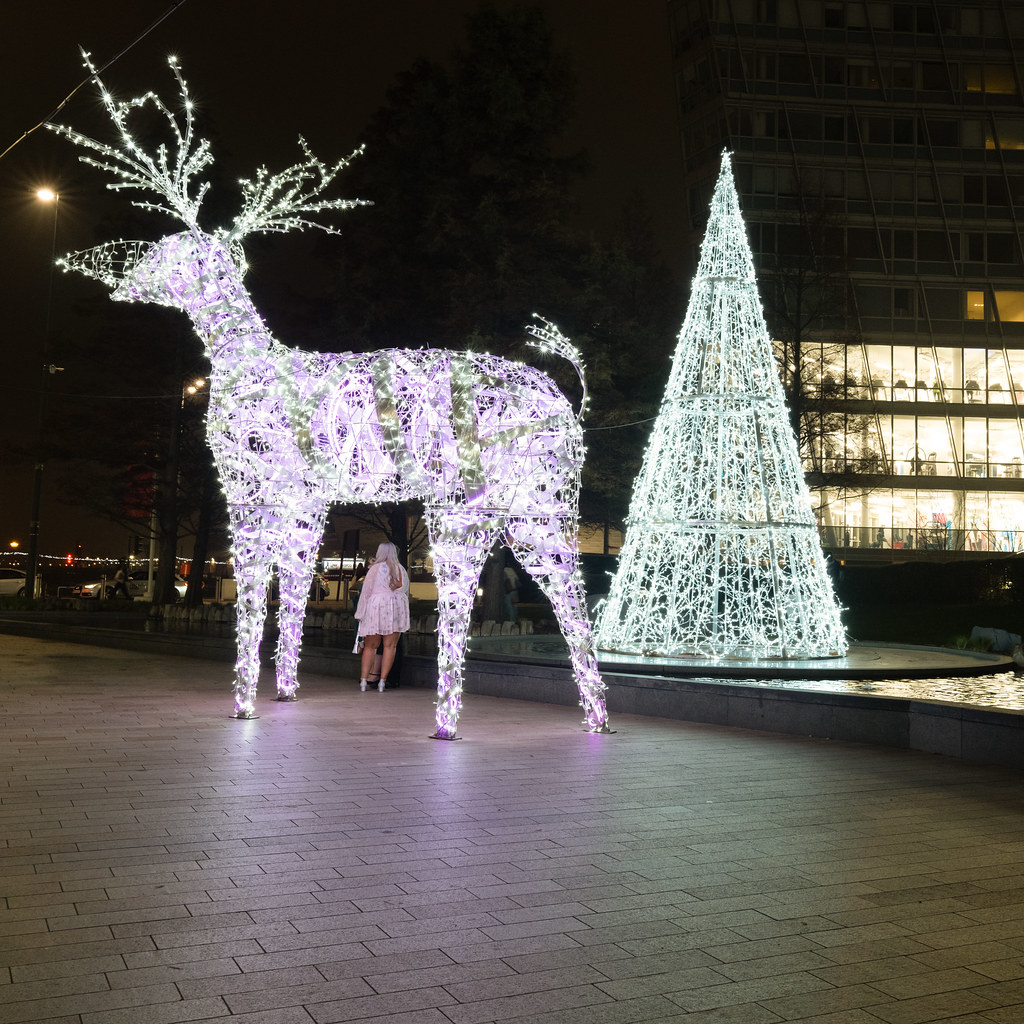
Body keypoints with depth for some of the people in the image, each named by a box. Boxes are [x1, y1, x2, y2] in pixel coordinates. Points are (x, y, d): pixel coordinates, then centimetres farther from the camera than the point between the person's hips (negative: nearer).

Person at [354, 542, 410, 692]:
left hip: (376, 607, -2)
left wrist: (361, 614, 5)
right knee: (390, 646, 3)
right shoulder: (401, 569, 10)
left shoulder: (376, 568, -1)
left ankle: (363, 680, 0)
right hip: (396, 608, 2)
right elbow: (405, 591, 13)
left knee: (370, 646, 6)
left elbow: (366, 591, 0)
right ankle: (382, 681, -2)